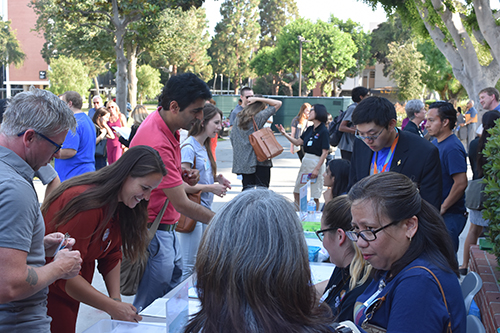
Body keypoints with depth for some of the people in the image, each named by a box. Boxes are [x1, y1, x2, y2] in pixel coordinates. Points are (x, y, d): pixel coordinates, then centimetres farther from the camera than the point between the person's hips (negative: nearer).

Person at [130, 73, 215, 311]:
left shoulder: (165, 123, 1)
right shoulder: (157, 143, -30)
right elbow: (182, 204, -27)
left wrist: (182, 174, 0)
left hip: (167, 227, 10)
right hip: (154, 231, -10)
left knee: (174, 286, 20)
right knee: (150, 304, 0)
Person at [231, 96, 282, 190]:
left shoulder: (237, 119, 7)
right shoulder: (259, 117, -8)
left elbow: (232, 138, 14)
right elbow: (278, 103, -3)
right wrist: (258, 99, -2)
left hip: (243, 161, 5)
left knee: (247, 188, 8)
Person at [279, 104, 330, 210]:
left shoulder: (324, 131, -13)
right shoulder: (310, 129, 10)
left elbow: (325, 153, -15)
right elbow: (298, 142, 14)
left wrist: (317, 169, -19)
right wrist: (285, 134, 5)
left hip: (317, 162, -8)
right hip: (305, 161, 8)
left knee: (314, 196, -1)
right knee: (297, 192, 13)